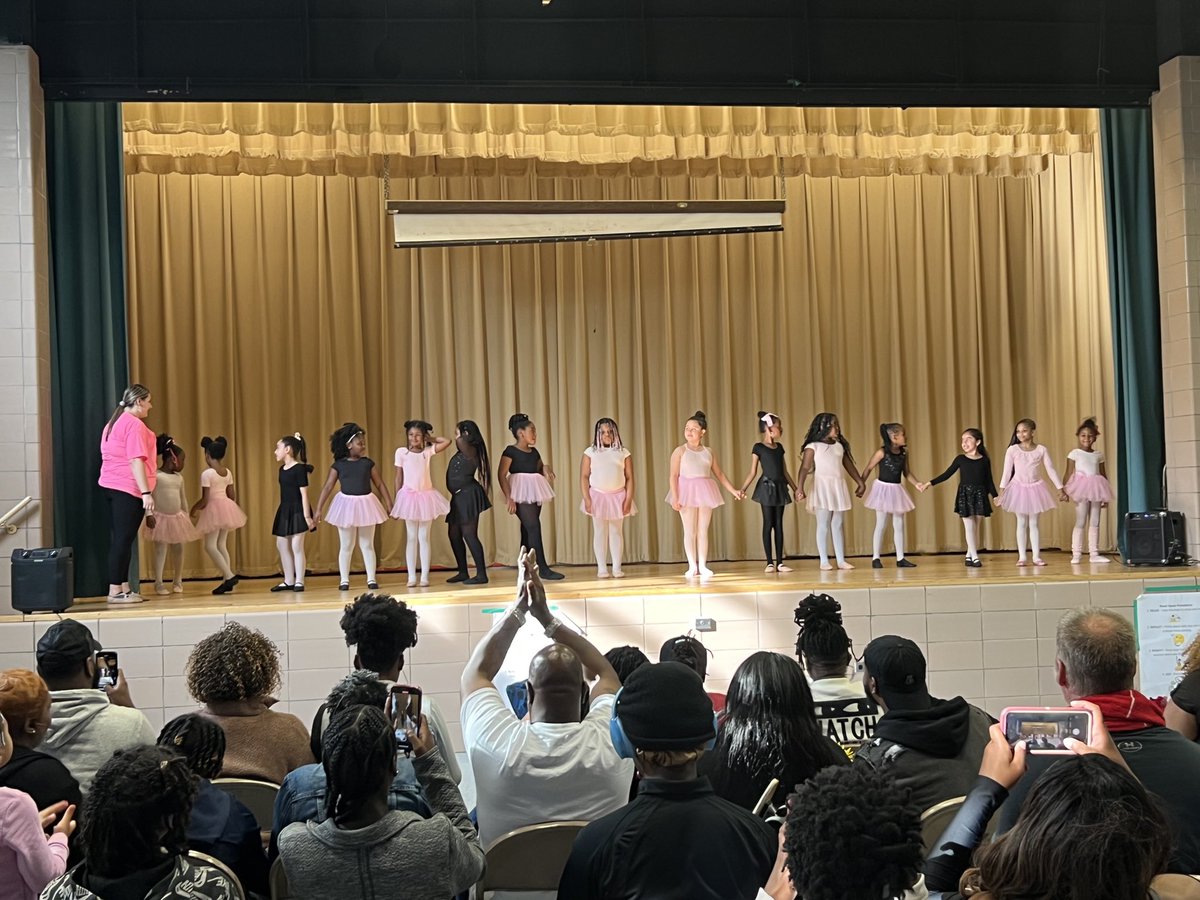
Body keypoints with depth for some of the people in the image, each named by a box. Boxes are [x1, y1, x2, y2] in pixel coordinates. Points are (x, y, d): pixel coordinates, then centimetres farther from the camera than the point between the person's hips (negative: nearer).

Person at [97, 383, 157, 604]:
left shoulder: (114, 422, 17)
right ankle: (115, 590, -6)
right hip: (128, 489, -10)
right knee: (124, 540, -7)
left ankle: (123, 589, 13)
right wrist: (146, 493, -22)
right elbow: (136, 461, -19)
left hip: (111, 486, 10)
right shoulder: (135, 424, -12)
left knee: (119, 539, 10)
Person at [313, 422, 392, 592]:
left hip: (366, 504, 1)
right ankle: (344, 580, 12)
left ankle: (371, 579, 9)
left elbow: (380, 484, 5)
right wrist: (318, 509, -8)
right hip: (346, 504, -1)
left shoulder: (368, 463, 2)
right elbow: (328, 487, -3)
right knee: (346, 546, 6)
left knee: (367, 545, 6)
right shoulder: (338, 465, -2)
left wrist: (389, 505, 2)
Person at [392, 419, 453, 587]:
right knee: (412, 537, 2)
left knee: (424, 537, 2)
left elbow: (447, 441, -2)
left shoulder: (428, 451, 4)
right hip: (409, 496, -1)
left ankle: (424, 576, 2)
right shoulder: (401, 452, 0)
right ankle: (411, 577, 4)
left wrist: (430, 438, 3)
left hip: (426, 496, 1)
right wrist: (397, 501, 3)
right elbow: (399, 478, 3)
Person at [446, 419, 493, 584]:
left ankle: (481, 574, -8)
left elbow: (461, 442, -27)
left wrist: (461, 438, -7)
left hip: (468, 495, -10)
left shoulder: (470, 451, -11)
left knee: (469, 534, -11)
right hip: (458, 497, 10)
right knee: (453, 533, 14)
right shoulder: (460, 453, 16)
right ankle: (463, 572, 23)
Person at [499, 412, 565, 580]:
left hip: (534, 493, 8)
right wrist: (509, 498, -21)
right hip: (521, 495, -8)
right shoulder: (510, 451, -9)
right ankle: (543, 568, -14)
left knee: (528, 530, 10)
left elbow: (540, 471, 24)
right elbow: (501, 475, -13)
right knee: (533, 527, -14)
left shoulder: (534, 452, 13)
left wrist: (546, 469, -1)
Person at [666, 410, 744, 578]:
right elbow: (674, 476, -6)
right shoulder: (680, 451, -1)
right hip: (687, 491, -3)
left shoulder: (709, 452, 9)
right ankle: (692, 566, 6)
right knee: (690, 531, 1)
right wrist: (675, 498, -15)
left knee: (703, 530, 5)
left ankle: (702, 565, 10)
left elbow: (719, 474, 14)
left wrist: (734, 491, 9)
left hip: (705, 492, 3)